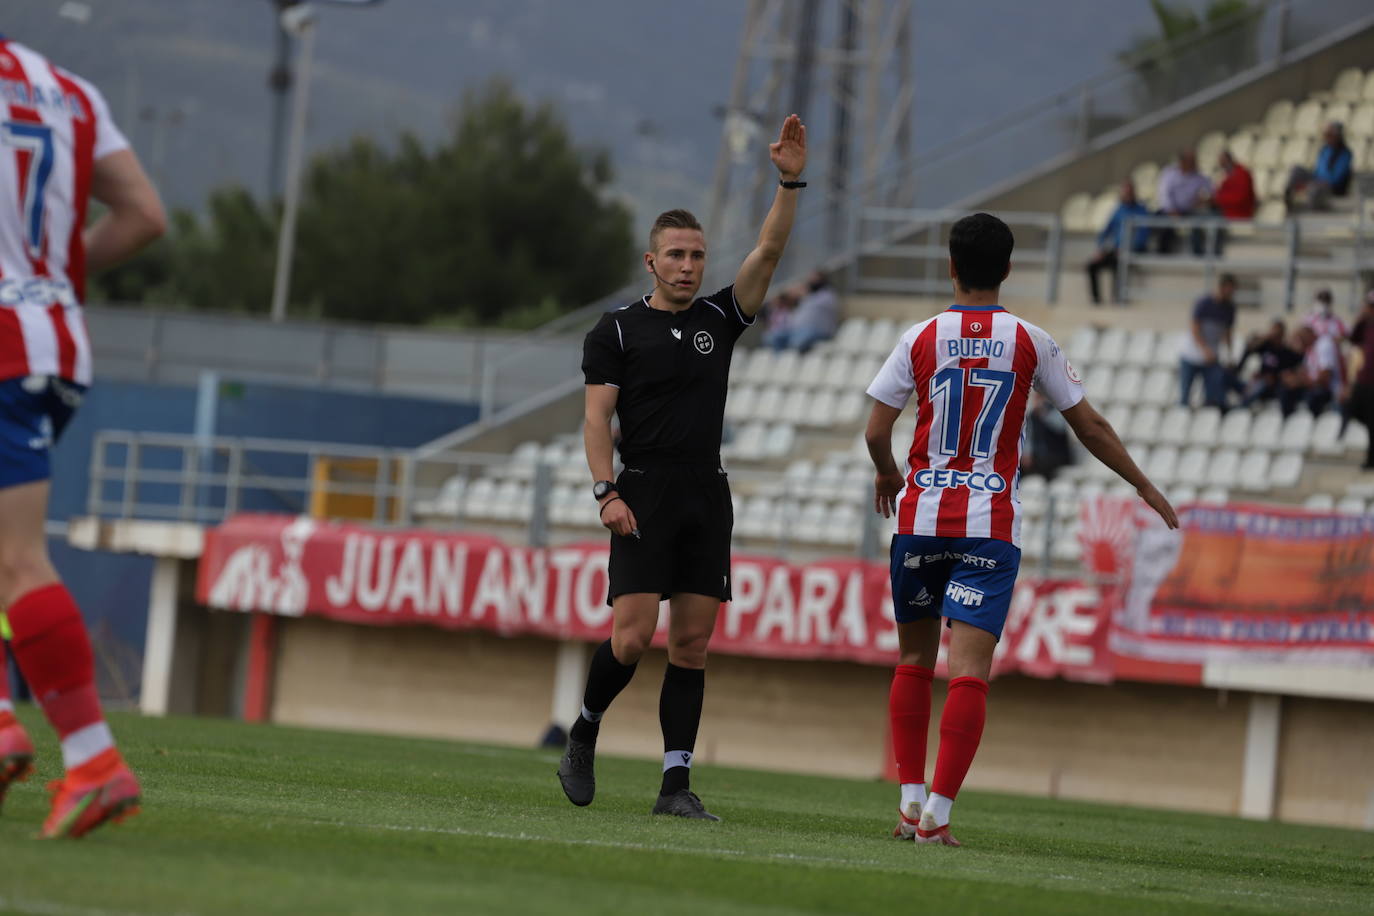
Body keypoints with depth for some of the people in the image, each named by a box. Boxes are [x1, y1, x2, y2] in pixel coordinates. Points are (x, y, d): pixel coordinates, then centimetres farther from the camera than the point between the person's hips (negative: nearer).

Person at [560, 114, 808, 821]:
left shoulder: (720, 320, 13)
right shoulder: (616, 331, 2)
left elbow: (768, 252, 4)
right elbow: (597, 418, -3)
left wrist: (789, 183, -8)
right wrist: (607, 492, -15)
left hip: (708, 496, 4)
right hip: (645, 495, -4)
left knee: (693, 642, 0)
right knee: (632, 635, -12)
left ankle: (676, 781, 1)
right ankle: (583, 734, 12)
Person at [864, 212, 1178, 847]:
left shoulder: (921, 338, 1)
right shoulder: (1030, 342, 1)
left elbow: (875, 432, 0)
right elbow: (1088, 425, 7)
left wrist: (888, 475, 22)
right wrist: (1143, 485, 19)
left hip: (921, 516, 1)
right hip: (990, 526, -1)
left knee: (914, 660, 16)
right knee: (969, 671, -6)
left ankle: (911, 801, 15)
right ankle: (938, 814, -15)